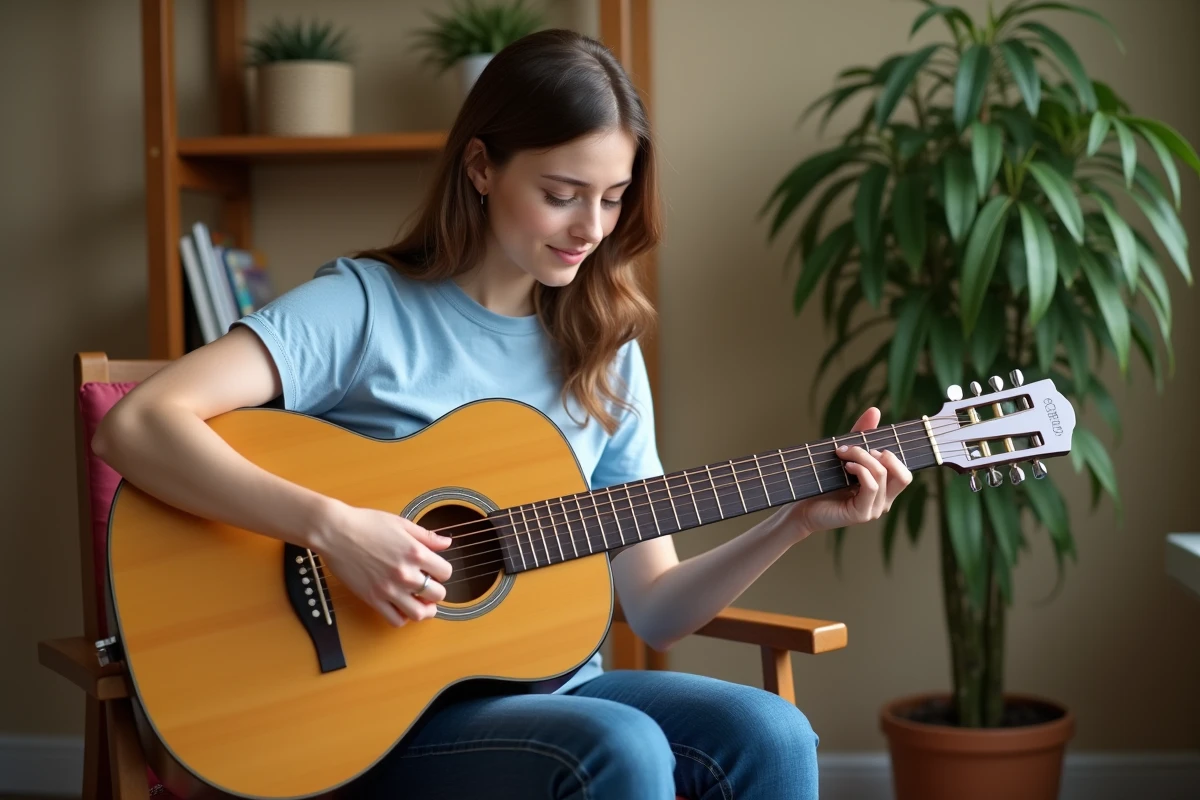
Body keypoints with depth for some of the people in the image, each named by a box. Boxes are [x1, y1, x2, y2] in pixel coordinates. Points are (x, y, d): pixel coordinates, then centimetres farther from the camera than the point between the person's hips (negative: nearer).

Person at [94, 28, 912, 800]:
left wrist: (794, 523, -6)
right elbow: (136, 427, -20)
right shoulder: (365, 305, -8)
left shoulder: (603, 354, 8)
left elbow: (652, 608, 7)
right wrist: (333, 526, -29)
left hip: (550, 686, 5)